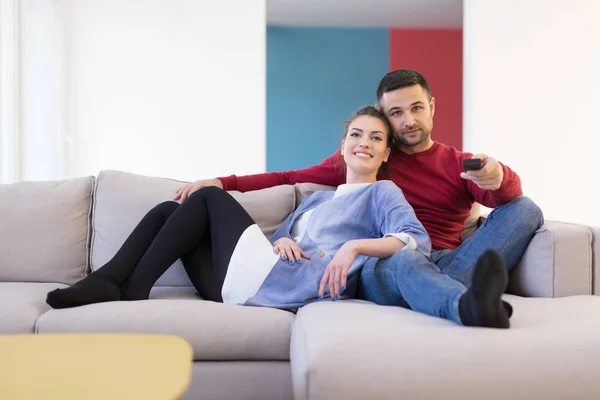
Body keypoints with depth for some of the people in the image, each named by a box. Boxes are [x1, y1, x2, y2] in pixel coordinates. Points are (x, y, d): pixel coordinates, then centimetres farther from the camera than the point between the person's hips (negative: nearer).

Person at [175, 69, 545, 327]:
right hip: (385, 268, -2)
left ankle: (440, 293, -44)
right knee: (406, 258, -39)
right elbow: (293, 178, 21)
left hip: (445, 263, 2)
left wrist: (498, 177, -29)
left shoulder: (461, 164, 19)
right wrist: (223, 182, 9)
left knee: (524, 208, -20)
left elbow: (508, 193, -2)